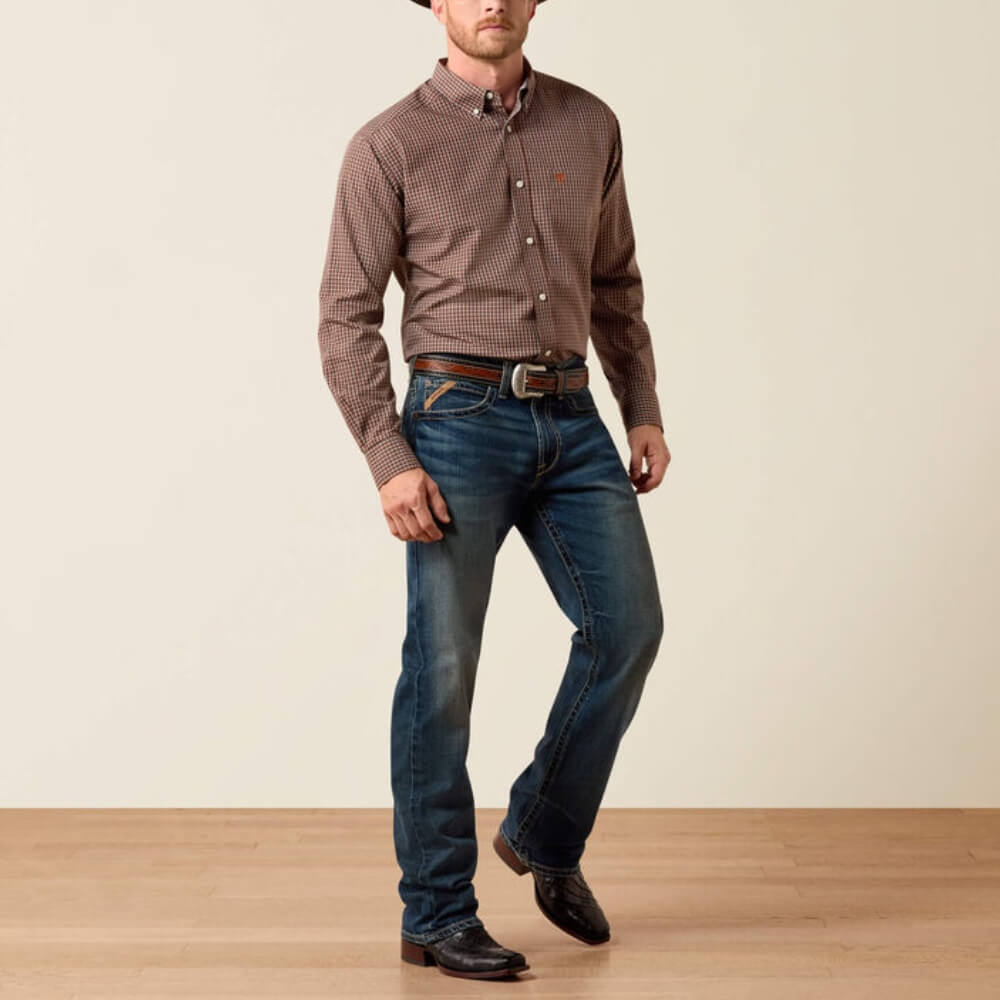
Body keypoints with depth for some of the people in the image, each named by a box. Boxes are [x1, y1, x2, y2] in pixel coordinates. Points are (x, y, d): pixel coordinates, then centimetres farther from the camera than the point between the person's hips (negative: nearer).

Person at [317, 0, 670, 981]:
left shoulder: (590, 125, 11)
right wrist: (390, 461, -13)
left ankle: (545, 835, 24)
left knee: (627, 625, 1)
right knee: (443, 669, -2)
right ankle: (436, 917, 11)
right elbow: (346, 316, -4)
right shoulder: (390, 143, -2)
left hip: (572, 420, 5)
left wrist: (643, 411, 10)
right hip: (460, 420, -4)